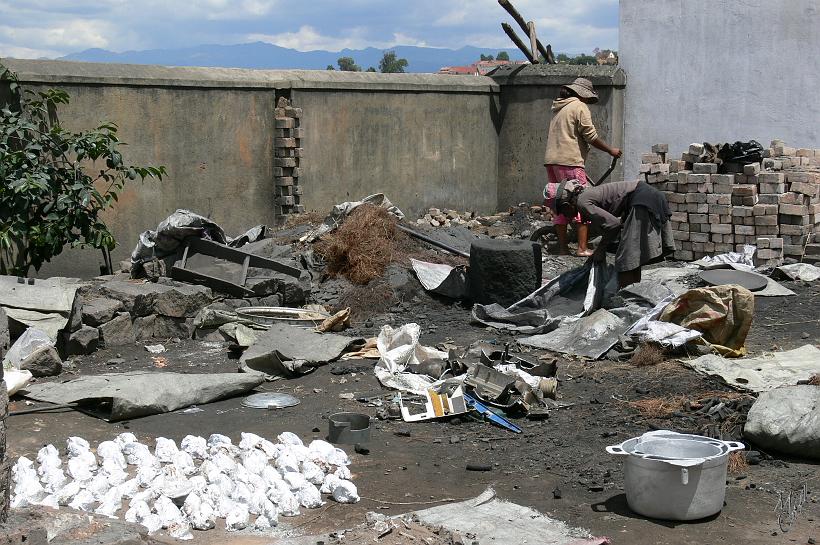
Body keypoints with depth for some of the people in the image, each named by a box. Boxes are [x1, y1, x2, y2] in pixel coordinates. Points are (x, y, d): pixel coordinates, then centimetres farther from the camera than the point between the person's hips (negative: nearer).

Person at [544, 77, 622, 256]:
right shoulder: (580, 107, -5)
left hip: (551, 160, 8)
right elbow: (591, 136, -8)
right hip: (569, 161, -8)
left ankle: (563, 247, 11)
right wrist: (610, 150, 4)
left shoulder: (558, 108, 21)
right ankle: (582, 248, -9)